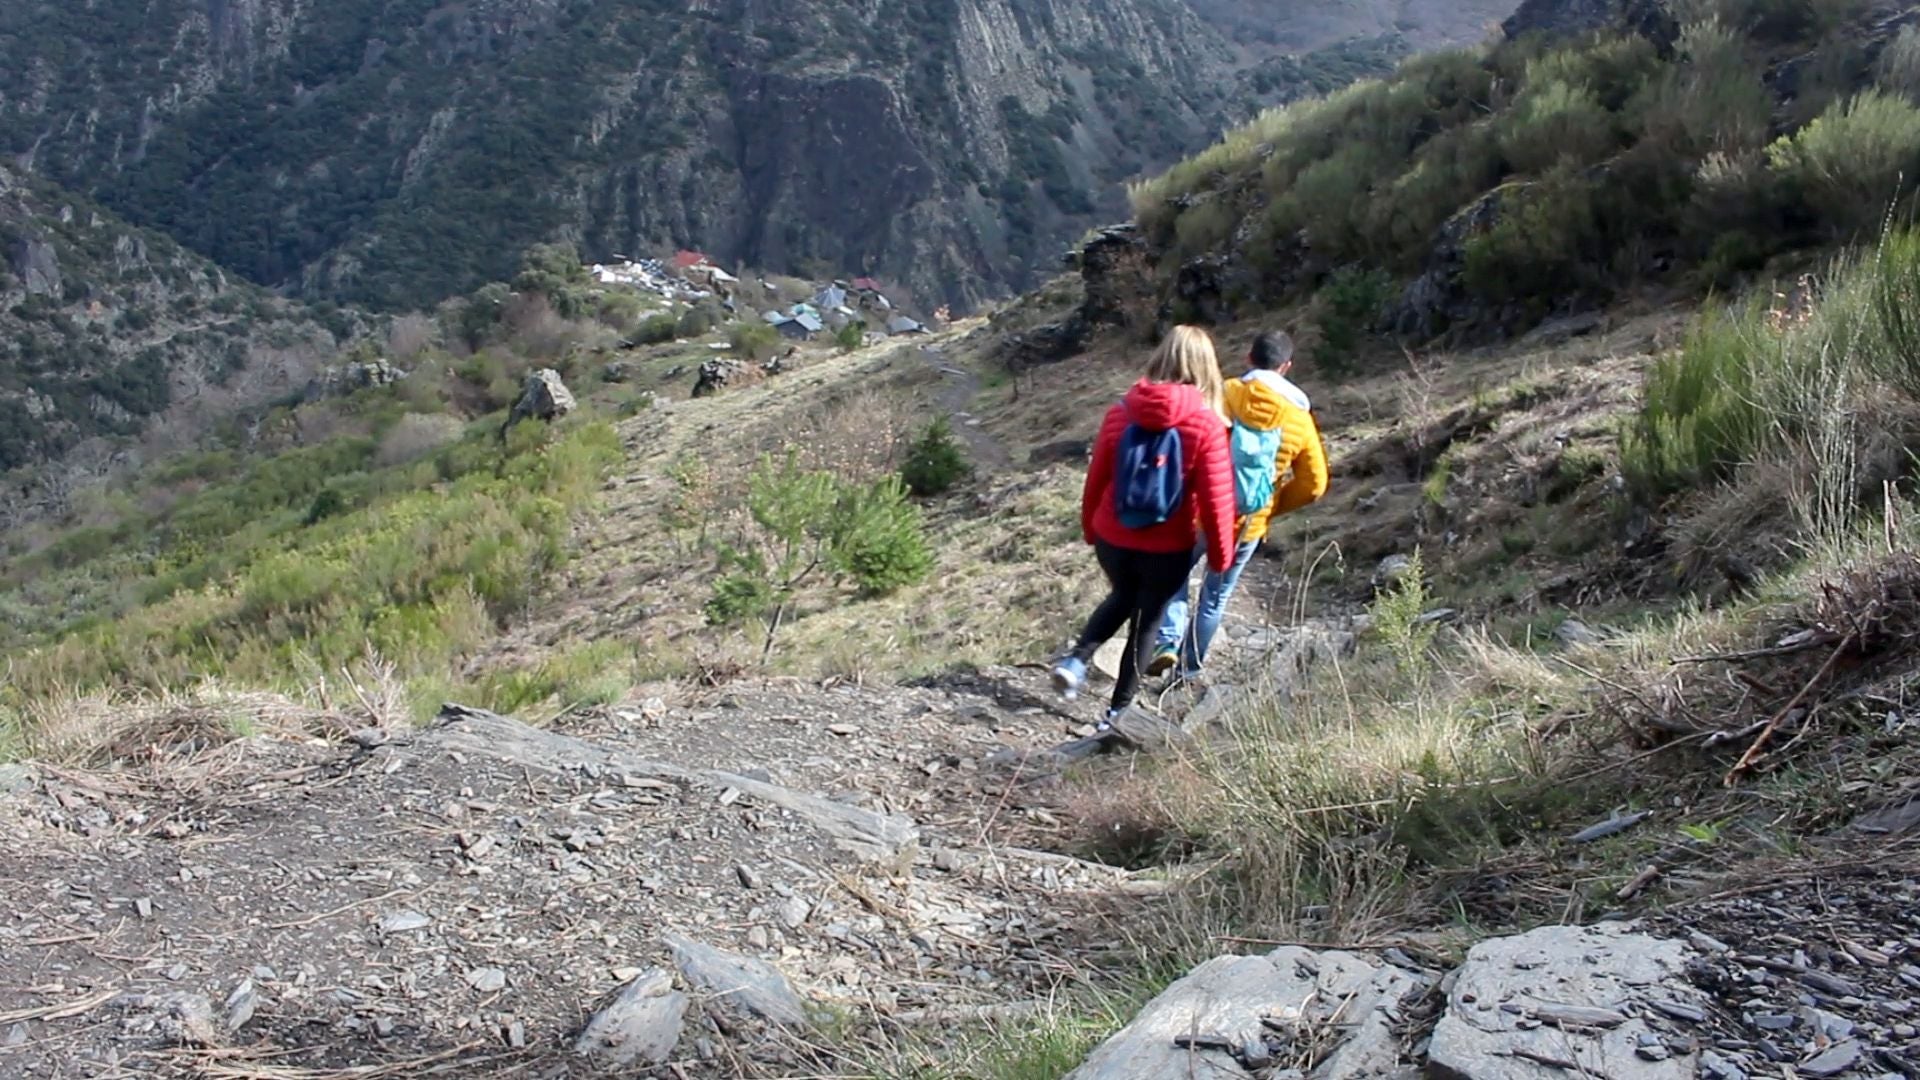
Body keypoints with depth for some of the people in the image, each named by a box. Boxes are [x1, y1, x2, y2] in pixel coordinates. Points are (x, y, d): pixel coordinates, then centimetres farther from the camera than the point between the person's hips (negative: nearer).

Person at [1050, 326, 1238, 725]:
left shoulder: (1121, 413, -7)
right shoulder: (1207, 425, -17)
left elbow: (1097, 477, 2)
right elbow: (1217, 498, -15)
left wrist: (1090, 528, 18)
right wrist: (1221, 554, -1)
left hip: (1112, 539, 3)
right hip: (1169, 550, -3)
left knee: (1122, 598, 30)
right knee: (1147, 620, 18)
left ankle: (1075, 660, 12)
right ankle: (1118, 711, 27)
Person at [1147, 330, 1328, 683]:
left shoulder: (1224, 395, -11)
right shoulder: (1300, 418, -3)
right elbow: (1313, 484, -1)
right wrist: (1272, 508, 12)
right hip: (1249, 527, 2)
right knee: (1215, 598, 19)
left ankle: (1168, 644, 2)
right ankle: (1190, 668, 28)